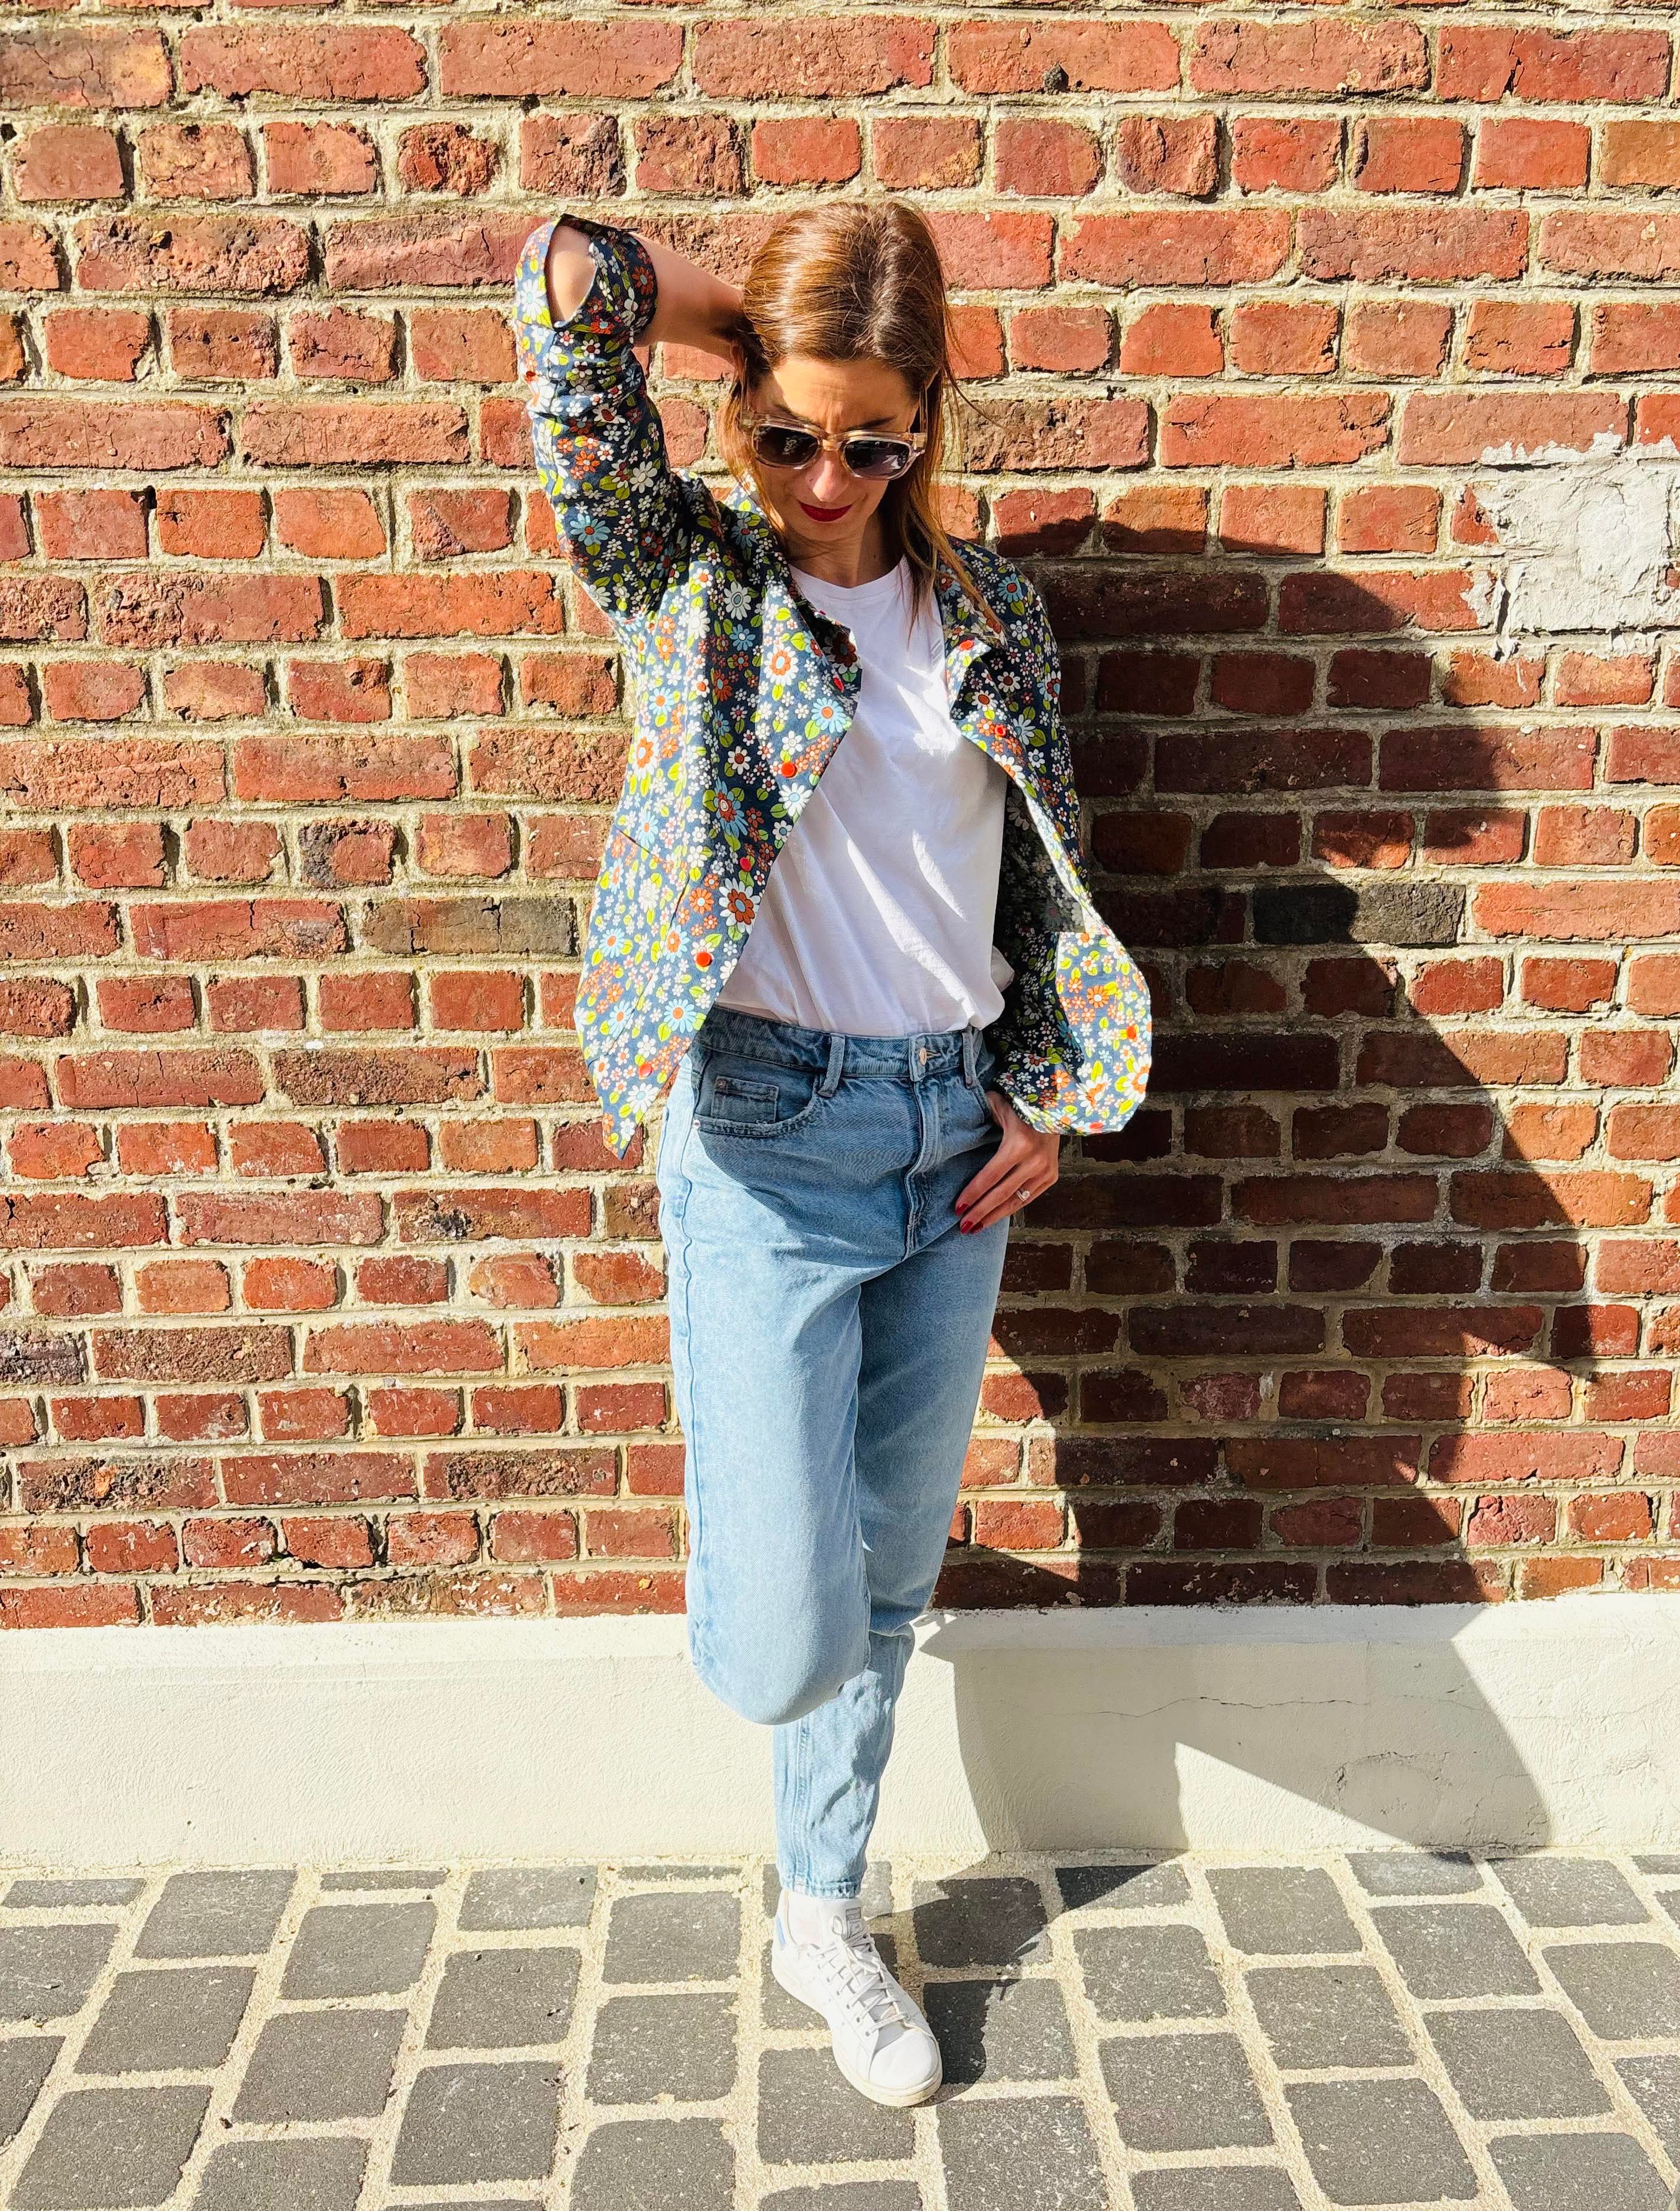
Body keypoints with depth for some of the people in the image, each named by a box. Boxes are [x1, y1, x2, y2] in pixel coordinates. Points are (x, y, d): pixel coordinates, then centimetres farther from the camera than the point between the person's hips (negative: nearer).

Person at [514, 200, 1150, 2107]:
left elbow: (1050, 865, 13)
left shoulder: (988, 609, 9)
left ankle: (823, 1920, 39)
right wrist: (746, 315, 4)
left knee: (891, 1578, 15)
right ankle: (757, 1541, 32)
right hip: (768, 1137, -4)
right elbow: (569, 282, -12)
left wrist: (1047, 1091, 4)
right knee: (785, 1639, -7)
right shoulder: (682, 573, -1)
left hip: (960, 1136, 4)